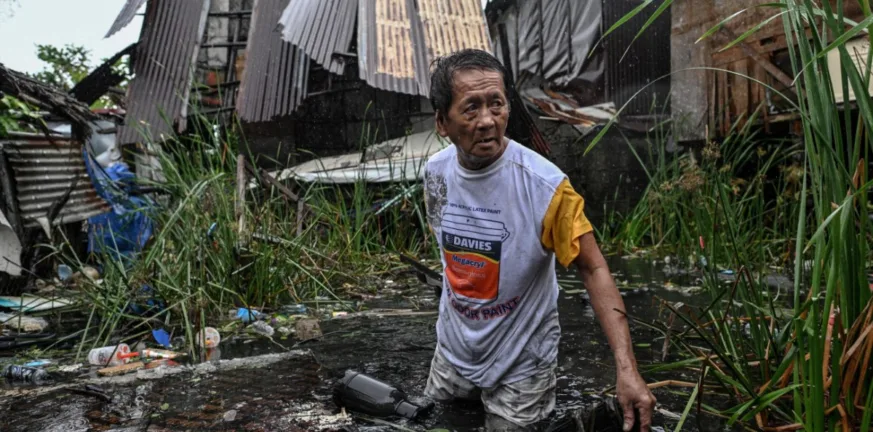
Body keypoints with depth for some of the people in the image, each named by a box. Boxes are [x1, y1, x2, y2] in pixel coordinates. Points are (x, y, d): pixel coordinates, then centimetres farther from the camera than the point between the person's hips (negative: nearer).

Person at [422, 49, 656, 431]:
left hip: (521, 360, -5)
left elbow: (593, 271, -22)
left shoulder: (546, 186, -27)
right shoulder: (436, 173, -11)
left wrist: (626, 368, -30)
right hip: (453, 348, 5)